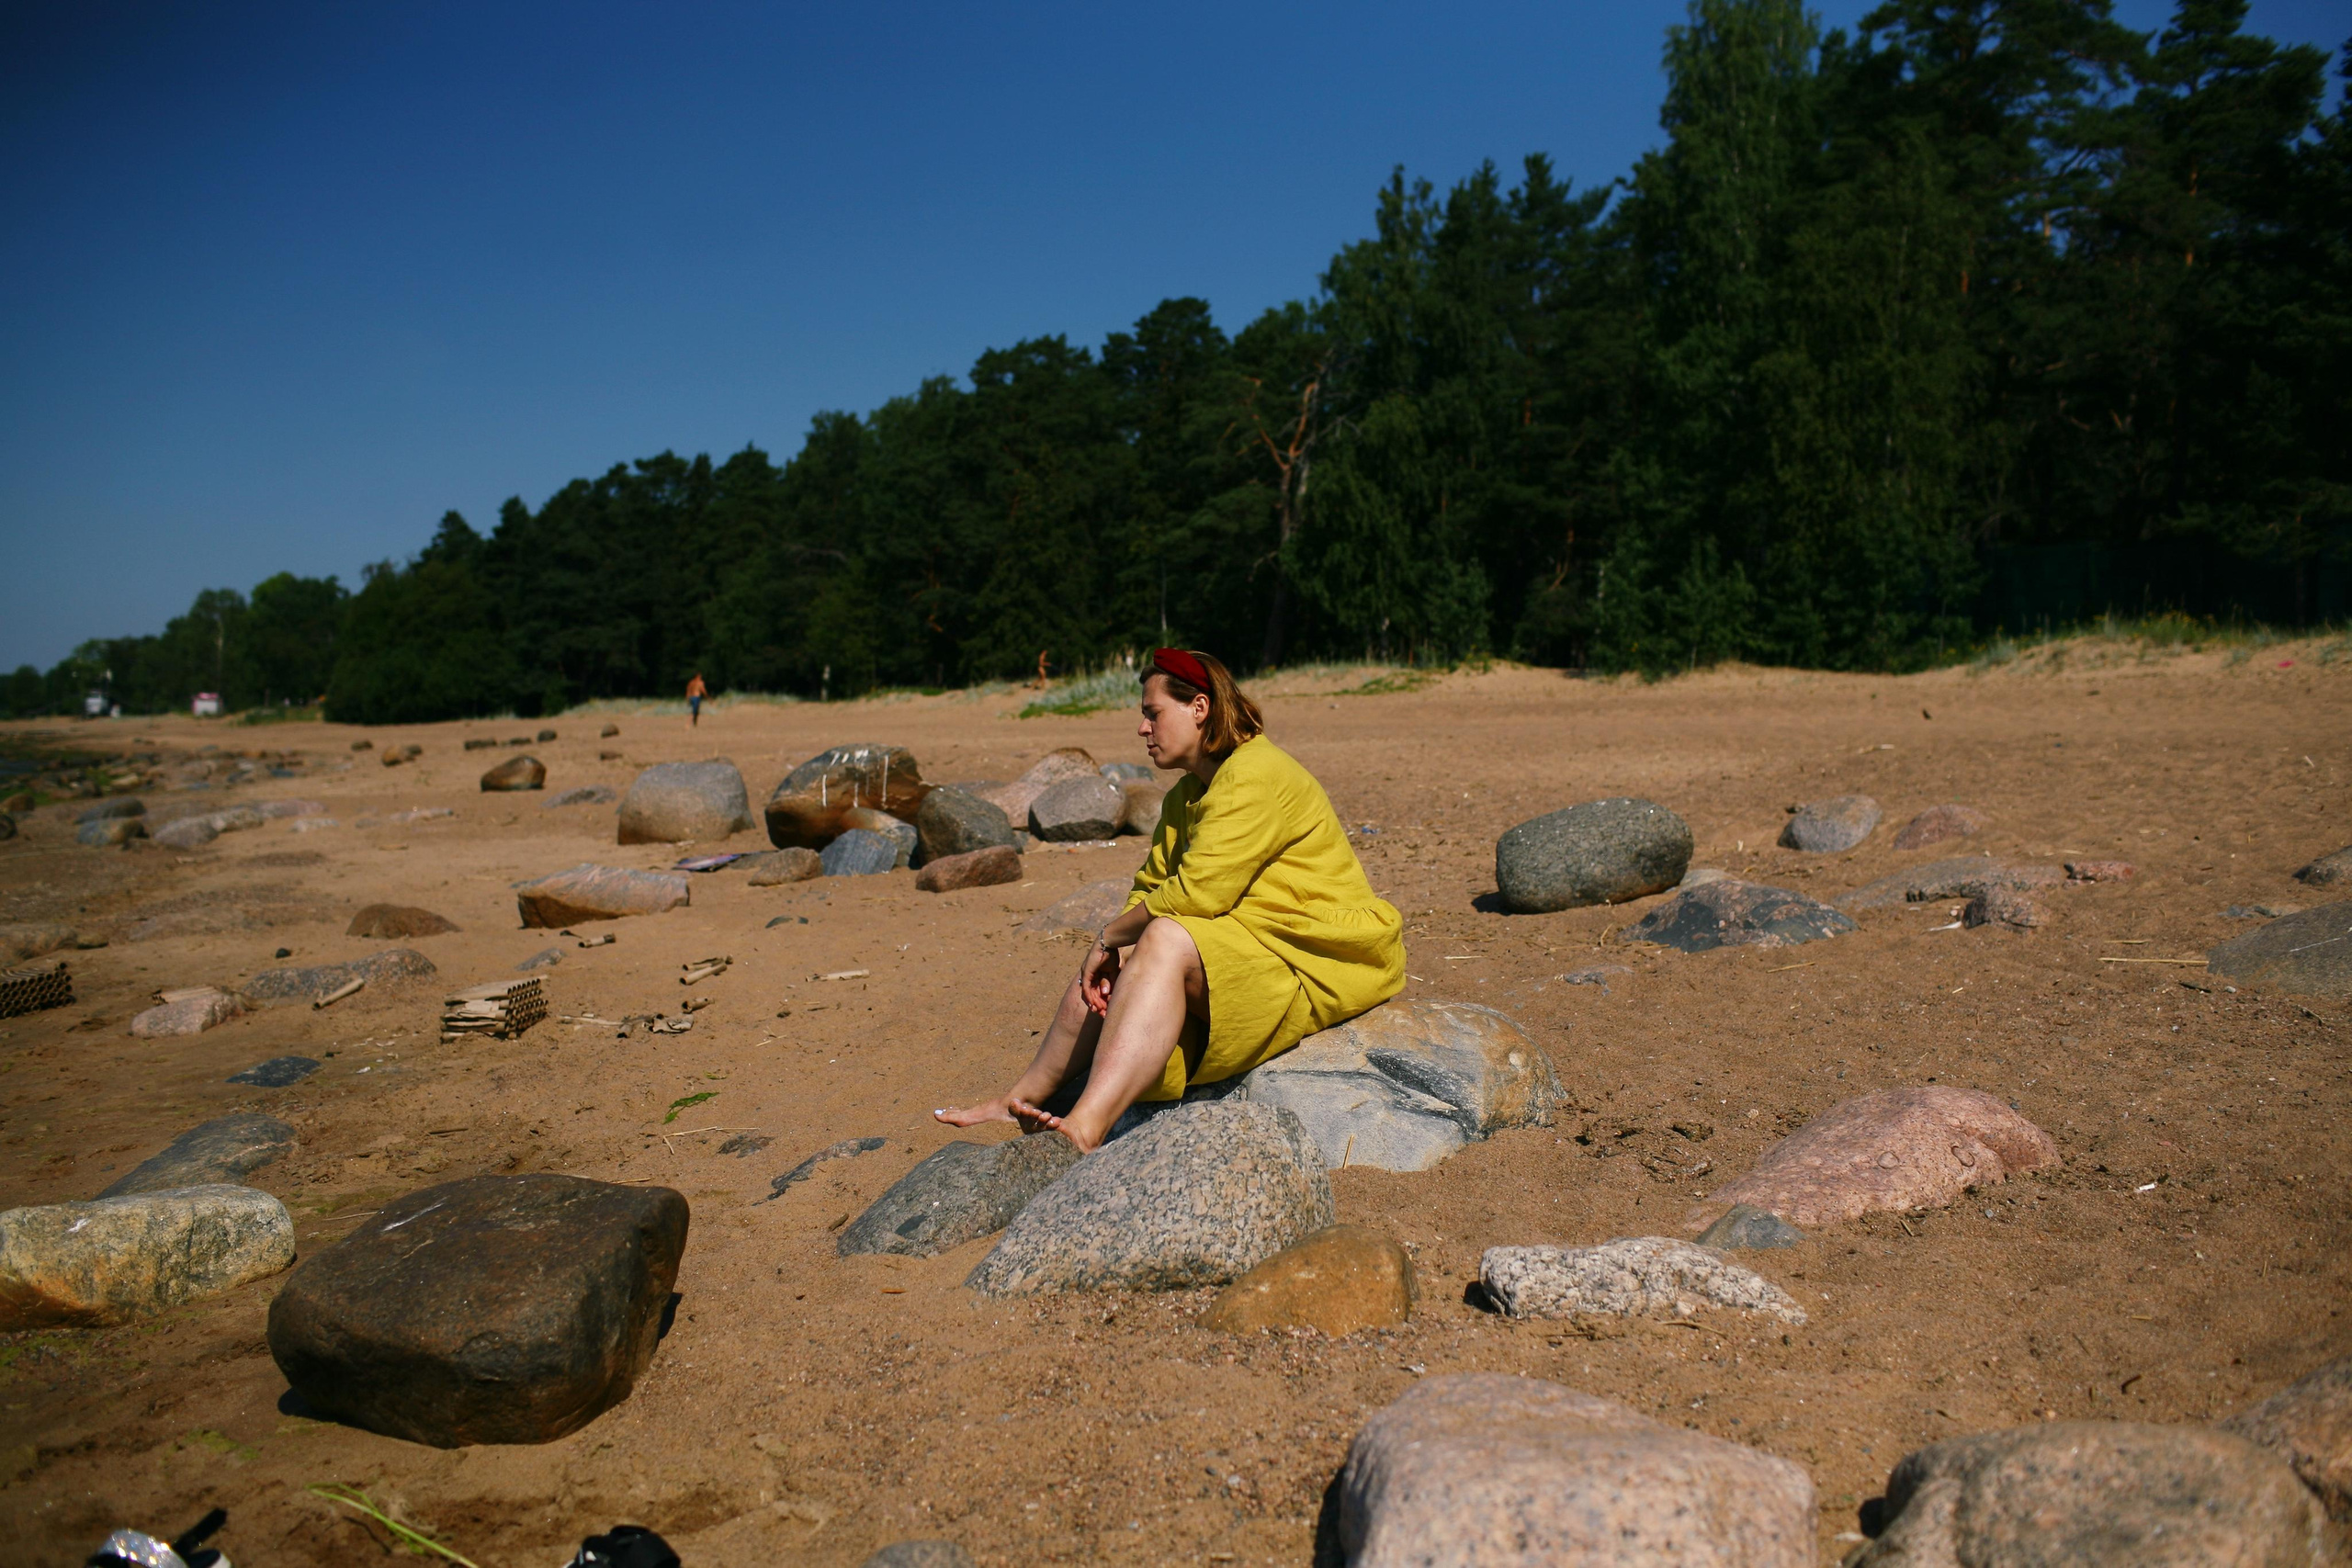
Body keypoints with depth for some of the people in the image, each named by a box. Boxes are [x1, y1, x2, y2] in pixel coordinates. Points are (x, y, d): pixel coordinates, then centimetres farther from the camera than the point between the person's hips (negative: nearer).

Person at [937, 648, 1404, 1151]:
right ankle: (1024, 1101, 15)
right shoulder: (1186, 796, 15)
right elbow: (1152, 886, 12)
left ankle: (1085, 1129, -42)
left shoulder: (1255, 778, -18)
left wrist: (1110, 937, -11)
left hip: (1318, 964, -10)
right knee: (1103, 974, 0)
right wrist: (1115, 949, -8)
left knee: (1168, 941, -30)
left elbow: (1194, 894, -24)